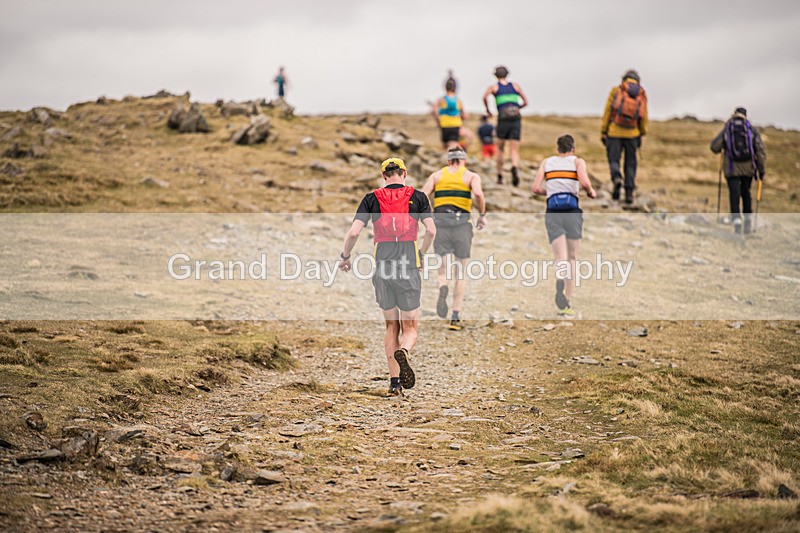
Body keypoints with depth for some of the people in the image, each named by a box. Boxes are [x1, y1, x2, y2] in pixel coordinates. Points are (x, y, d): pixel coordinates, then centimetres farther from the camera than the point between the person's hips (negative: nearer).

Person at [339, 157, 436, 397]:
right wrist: (421, 253, 11)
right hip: (409, 269, -1)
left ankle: (394, 382, 10)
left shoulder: (372, 199, 5)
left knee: (391, 326, 16)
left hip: (382, 269, 1)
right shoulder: (417, 197, 4)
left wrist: (345, 257, 13)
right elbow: (431, 231, -6)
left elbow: (353, 233, -4)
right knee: (410, 328, 6)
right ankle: (403, 351, -29)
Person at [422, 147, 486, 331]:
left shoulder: (437, 175, 15)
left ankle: (443, 290, -33)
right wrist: (482, 215, 1)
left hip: (440, 222, 1)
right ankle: (455, 318, 6)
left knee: (444, 272, 3)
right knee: (461, 273, 11)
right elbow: (478, 194, -12)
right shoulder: (471, 176, 9)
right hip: (462, 223, -1)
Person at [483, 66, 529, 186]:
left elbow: (485, 97, -9)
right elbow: (525, 102, 17)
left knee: (500, 149, 17)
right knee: (515, 151, -2)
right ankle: (514, 167, -32)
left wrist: (487, 110, 4)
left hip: (503, 119, -1)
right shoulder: (515, 86, 18)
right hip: (516, 119, 1)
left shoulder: (494, 87, 11)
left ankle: (500, 176, 16)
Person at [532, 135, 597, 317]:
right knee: (572, 258, 13)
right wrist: (591, 192, 9)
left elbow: (536, 188, 5)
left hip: (552, 213, 1)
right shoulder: (577, 161, 7)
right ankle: (568, 303, 9)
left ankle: (560, 280, -40)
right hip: (572, 211, -1)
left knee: (560, 258, -5)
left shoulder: (546, 162, 14)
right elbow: (584, 182, -11)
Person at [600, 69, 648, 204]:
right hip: (632, 133, 2)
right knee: (630, 163, 9)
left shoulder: (616, 91, 2)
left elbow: (607, 112, -2)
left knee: (613, 159, 6)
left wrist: (603, 132, 2)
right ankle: (629, 192, 2)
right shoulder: (642, 94, 7)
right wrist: (641, 136, 11)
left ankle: (617, 179, -23)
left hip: (614, 132, -1)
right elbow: (643, 117, 4)